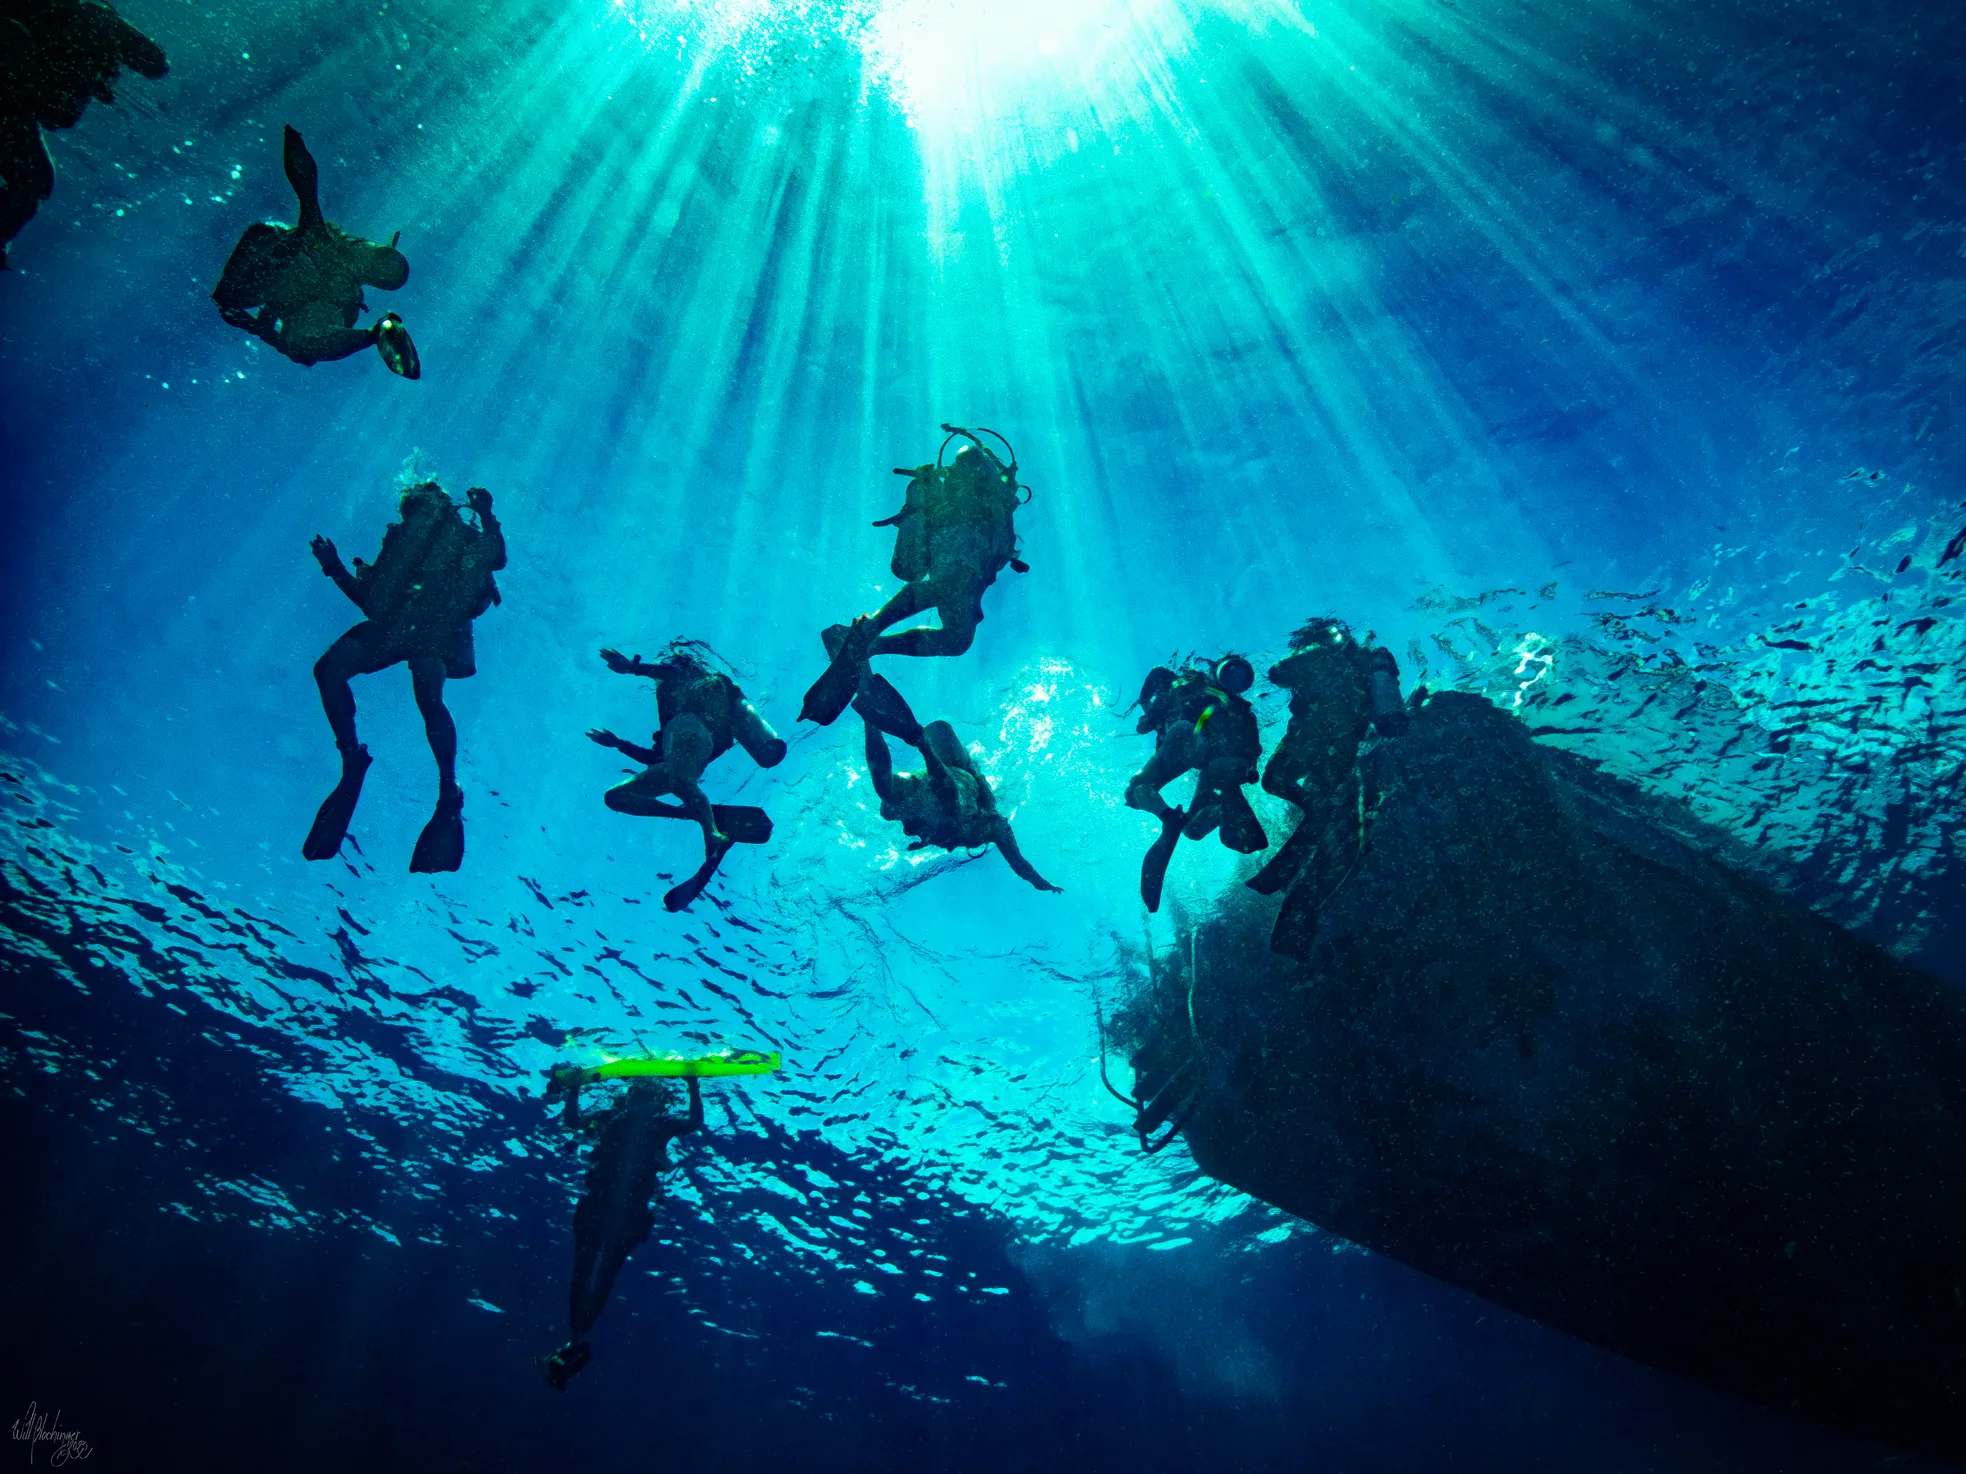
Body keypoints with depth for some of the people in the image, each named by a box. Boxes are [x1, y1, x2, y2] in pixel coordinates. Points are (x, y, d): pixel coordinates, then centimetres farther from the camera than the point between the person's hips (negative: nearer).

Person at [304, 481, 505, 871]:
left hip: (438, 629, -5)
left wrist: (486, 515, -7)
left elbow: (497, 559, 0)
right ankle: (352, 760, -5)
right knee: (328, 668, -18)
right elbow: (369, 600, 26)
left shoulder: (463, 537, 22)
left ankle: (449, 792, -26)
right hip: (391, 627, 5)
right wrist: (336, 568, 17)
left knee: (428, 694, -32)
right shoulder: (398, 537, 32)